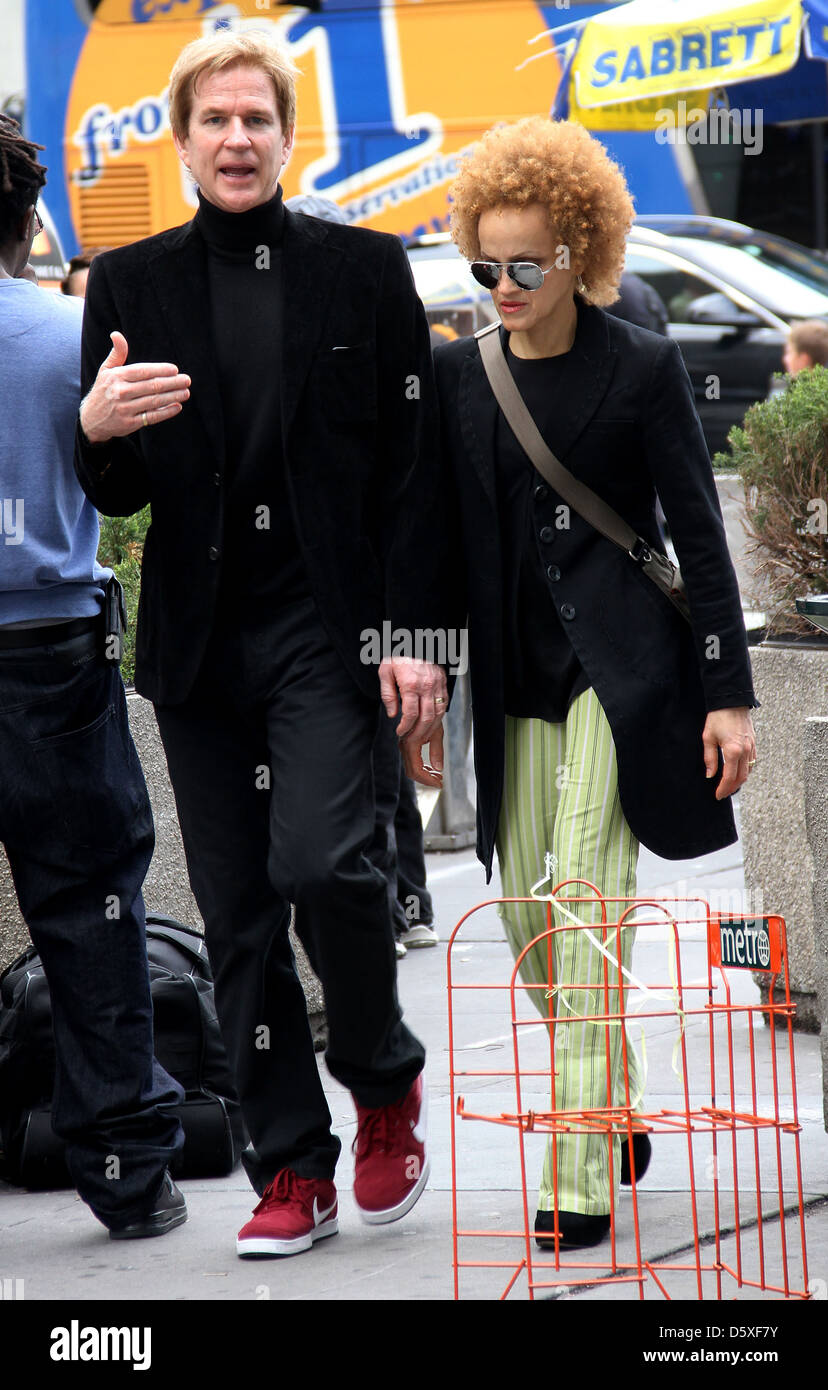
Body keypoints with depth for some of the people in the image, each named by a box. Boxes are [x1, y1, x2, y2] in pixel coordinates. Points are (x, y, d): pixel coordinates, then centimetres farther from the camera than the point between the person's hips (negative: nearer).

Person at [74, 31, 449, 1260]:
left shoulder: (367, 271, 4)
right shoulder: (130, 283, 7)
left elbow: (413, 471, 2)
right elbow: (119, 494, 7)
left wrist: (413, 636, -6)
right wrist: (98, 432, -16)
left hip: (326, 627, -2)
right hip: (201, 638, 3)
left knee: (321, 860, -18)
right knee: (237, 914, 3)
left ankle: (385, 1080, 9)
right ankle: (292, 1171, 12)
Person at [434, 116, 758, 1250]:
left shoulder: (642, 368, -4)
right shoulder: (457, 373, 6)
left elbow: (698, 532, -3)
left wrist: (729, 692, -6)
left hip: (621, 664, -5)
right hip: (515, 676, 5)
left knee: (584, 900, -14)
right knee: (529, 917, 7)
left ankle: (582, 1173, -15)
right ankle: (619, 1111, 29)